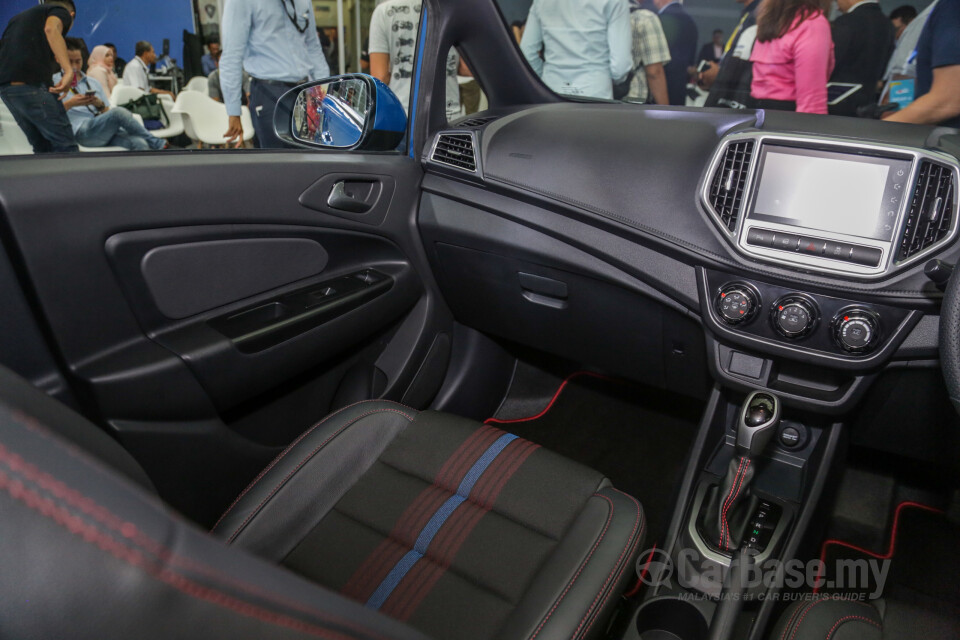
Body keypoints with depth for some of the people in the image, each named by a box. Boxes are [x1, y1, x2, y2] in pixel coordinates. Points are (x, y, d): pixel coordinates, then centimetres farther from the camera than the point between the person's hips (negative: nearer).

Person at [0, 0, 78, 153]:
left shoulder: (19, 17, 31)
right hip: (31, 83, -8)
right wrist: (68, 70, -25)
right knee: (65, 146, -9)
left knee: (42, 147, 13)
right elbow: (51, 28, -15)